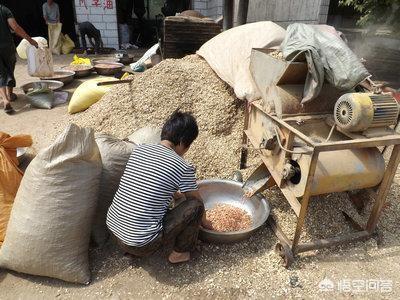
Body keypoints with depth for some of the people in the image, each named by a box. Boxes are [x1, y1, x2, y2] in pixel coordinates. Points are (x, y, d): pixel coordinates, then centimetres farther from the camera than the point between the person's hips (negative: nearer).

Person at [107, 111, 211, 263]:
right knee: (195, 206, -1)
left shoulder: (139, 150, 4)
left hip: (112, 228, 7)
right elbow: (198, 202, 4)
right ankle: (181, 252, 19)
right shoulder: (183, 168, -13)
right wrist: (204, 222, 26)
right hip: (141, 244, -6)